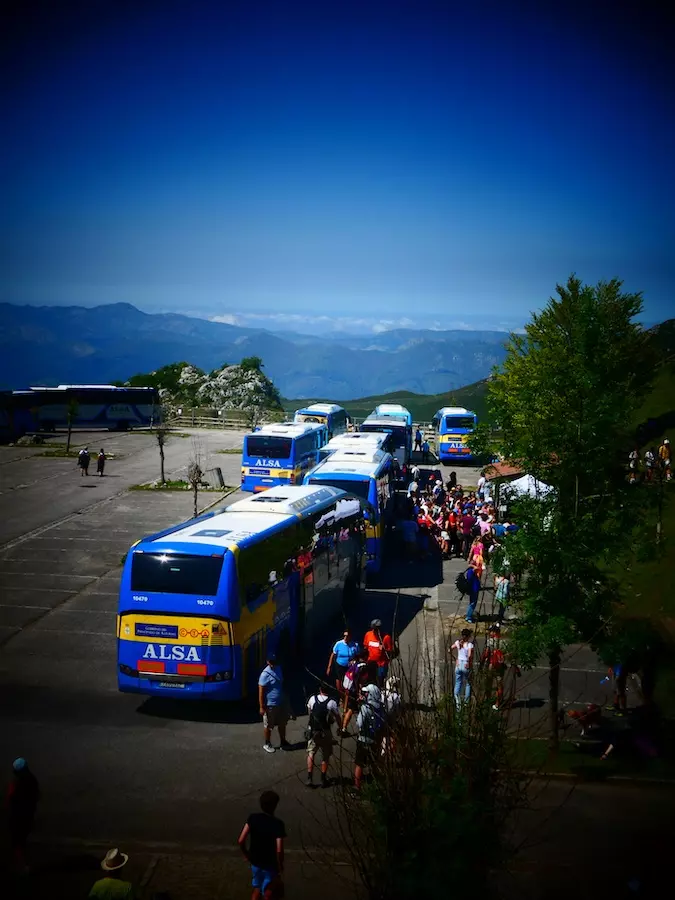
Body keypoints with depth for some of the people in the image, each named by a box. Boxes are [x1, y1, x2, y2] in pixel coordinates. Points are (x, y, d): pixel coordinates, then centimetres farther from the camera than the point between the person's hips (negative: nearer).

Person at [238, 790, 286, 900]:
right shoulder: (278, 824, -24)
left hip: (255, 862, 4)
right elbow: (279, 850, -28)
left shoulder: (252, 818, -12)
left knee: (257, 889, 26)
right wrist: (280, 867, -11)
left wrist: (248, 856, 6)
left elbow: (240, 841, -11)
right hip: (270, 864, -4)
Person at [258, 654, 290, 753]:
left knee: (282, 723, 18)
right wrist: (262, 707, -19)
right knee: (268, 726, 10)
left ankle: (283, 742, 34)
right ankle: (267, 744, 28)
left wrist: (285, 698, 19)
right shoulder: (265, 674, -23)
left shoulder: (279, 669, 0)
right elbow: (261, 691, -20)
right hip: (270, 705, -7)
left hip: (281, 703, 7)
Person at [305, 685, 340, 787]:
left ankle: (309, 779, 13)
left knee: (311, 754, 15)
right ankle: (323, 780, 19)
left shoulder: (312, 699, -6)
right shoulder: (332, 703, -15)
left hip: (312, 730, 2)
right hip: (325, 732, -2)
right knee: (325, 757, 13)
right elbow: (337, 717, -5)